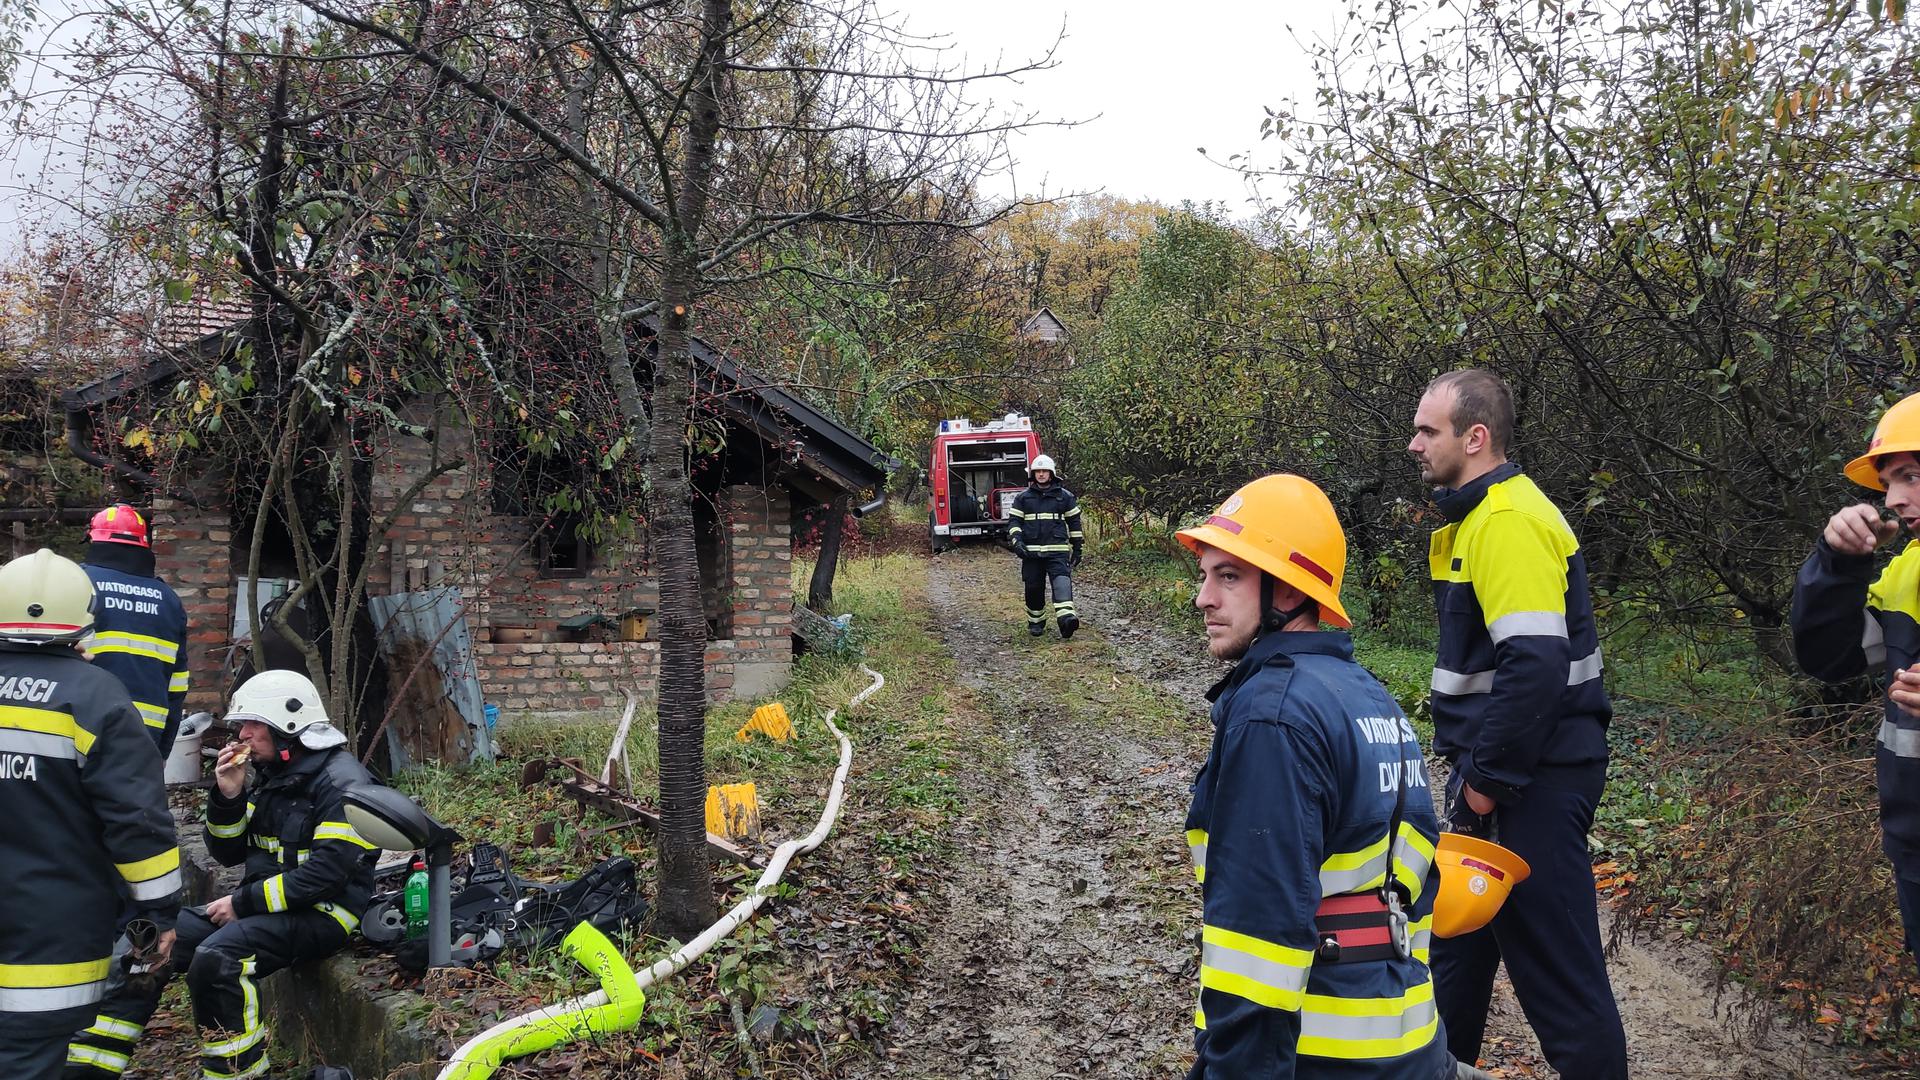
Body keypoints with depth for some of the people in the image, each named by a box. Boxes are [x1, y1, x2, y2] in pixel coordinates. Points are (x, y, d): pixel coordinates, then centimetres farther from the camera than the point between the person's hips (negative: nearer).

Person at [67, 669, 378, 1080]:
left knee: (214, 959, -30)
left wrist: (244, 901, -16)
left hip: (321, 914, -9)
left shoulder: (342, 783, -16)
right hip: (263, 902, 9)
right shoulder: (268, 774, 12)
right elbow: (228, 854, 14)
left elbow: (327, 873, -23)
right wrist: (228, 796, -3)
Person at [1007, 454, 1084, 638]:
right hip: (1031, 552, 2)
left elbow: (1074, 522, 13)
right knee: (1033, 588, 5)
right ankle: (1036, 623, 22)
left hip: (1058, 550, -2)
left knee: (1062, 582, -20)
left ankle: (1066, 617, -36)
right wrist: (1016, 541, -11)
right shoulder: (1022, 498, 10)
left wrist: (1077, 548, 12)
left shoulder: (1065, 496, 9)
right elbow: (1013, 521, 6)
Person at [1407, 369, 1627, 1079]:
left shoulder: (1509, 521, -20)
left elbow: (1535, 662, -28)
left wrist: (1488, 776, -20)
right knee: (1458, 926, 22)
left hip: (1535, 780, -11)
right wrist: (1471, 764, 16)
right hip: (1495, 769, 11)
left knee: (1553, 964, -1)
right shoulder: (1476, 515, 12)